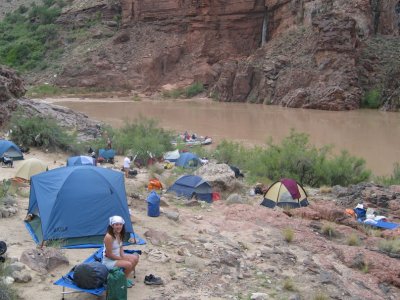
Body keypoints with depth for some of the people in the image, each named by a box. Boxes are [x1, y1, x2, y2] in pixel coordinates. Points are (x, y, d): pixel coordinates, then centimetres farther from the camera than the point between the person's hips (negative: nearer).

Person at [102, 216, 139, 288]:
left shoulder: (119, 234, -1)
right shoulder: (109, 237, -28)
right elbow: (109, 254, -24)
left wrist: (123, 256, -6)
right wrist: (122, 259, -16)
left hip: (118, 256, 9)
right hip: (109, 261, -9)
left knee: (135, 259, 0)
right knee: (128, 264, -25)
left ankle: (125, 277, 13)